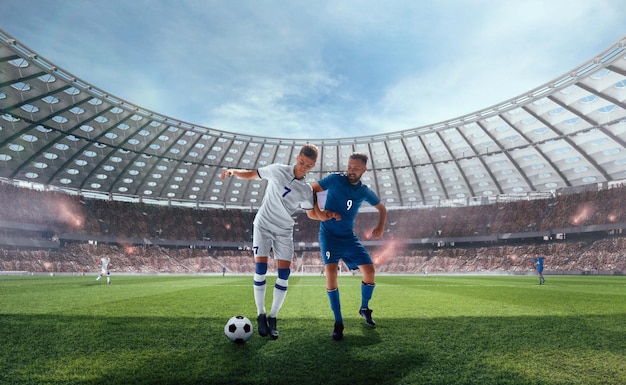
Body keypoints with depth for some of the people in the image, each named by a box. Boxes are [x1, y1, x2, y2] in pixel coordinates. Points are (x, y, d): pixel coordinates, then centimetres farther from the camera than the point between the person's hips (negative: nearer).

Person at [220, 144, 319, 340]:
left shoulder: (306, 191, -7)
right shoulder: (277, 170, -9)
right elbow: (252, 174, 2)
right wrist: (232, 171, -14)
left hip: (284, 232, 1)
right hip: (262, 226, -1)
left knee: (284, 274, -7)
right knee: (260, 269, -10)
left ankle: (272, 317, 10)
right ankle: (261, 315, 7)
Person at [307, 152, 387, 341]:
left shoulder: (364, 192, 2)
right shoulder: (335, 179, -9)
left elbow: (382, 209, 17)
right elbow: (310, 191, -5)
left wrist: (380, 227, 1)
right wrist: (318, 212, -16)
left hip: (348, 237, 4)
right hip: (329, 235, -3)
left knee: (369, 271, -4)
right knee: (331, 272, -21)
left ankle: (364, 309, 26)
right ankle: (338, 322, -6)